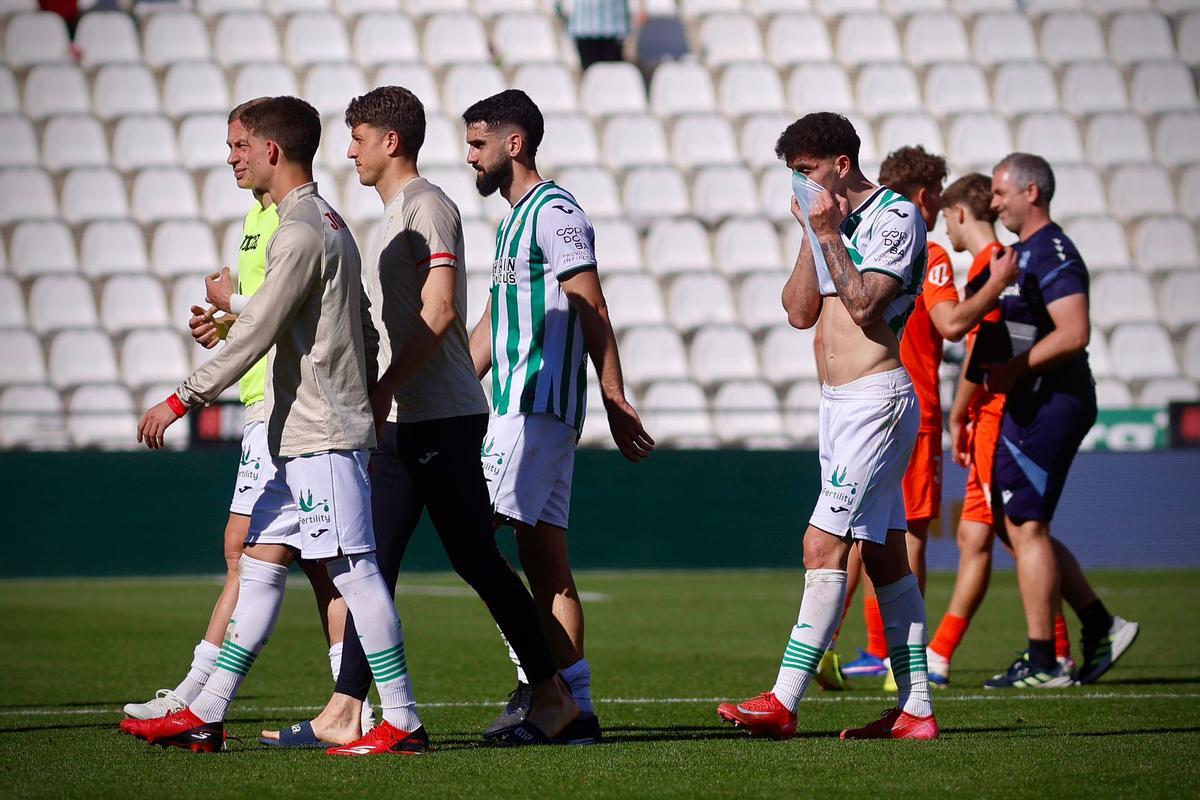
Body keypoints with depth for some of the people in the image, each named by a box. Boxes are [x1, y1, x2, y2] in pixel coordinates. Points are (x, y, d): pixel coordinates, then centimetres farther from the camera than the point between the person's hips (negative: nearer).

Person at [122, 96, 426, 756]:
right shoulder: (330, 223, 18)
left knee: (353, 569, -8)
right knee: (260, 565, 9)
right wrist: (365, 401, 25)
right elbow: (364, 332, 22)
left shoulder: (301, 230, -14)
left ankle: (402, 722, -7)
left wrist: (181, 400, -15)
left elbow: (255, 332, -18)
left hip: (323, 435, -10)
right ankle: (207, 715, 11)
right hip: (303, 435, 10)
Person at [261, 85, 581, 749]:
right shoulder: (394, 215, 19)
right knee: (372, 563, 4)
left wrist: (383, 391, -24)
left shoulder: (427, 207, -10)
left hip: (442, 417, -10)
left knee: (476, 560, -5)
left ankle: (555, 696, 4)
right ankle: (345, 713, 3)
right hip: (403, 422, 10)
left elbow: (438, 312, -20)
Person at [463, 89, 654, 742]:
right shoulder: (514, 221, 22)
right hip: (516, 406, 10)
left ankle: (537, 682, -15)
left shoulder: (555, 212, -8)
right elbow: (490, 325, 26)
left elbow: (593, 312, -13)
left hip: (537, 405, -10)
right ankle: (574, 705, 4)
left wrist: (616, 401, -18)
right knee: (545, 559, 6)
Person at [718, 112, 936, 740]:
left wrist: (829, 234, -14)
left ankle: (784, 702, -17)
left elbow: (864, 305, -20)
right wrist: (812, 235, 3)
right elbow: (800, 311, 12)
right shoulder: (833, 221, 16)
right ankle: (915, 709, 8)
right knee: (883, 553, 7)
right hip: (838, 402, 9)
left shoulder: (895, 216, -10)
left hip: (877, 400, -9)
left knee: (824, 545, -14)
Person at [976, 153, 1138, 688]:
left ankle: (1041, 663, -3)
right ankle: (1101, 626, 16)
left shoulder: (1052, 253, -15)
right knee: (1019, 528, 13)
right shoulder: (1022, 252, 17)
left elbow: (1073, 334, -25)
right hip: (1030, 407, 10)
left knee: (1026, 527, -7)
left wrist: (1014, 370, -20)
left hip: (1049, 404, -10)